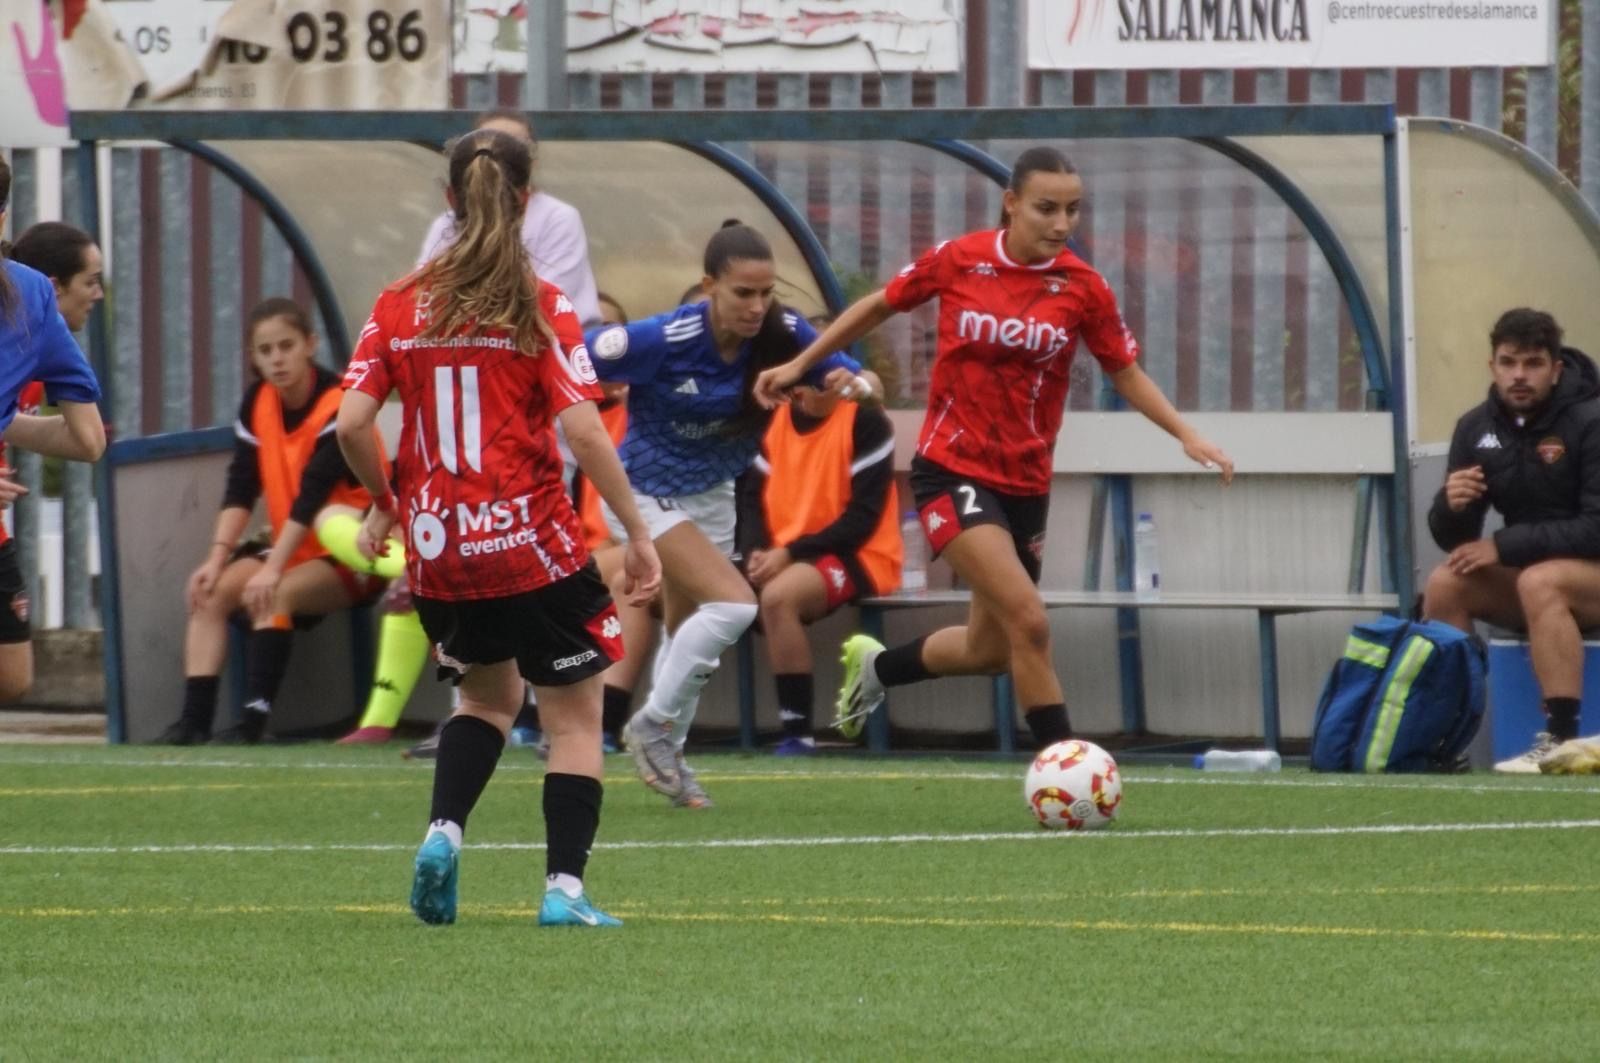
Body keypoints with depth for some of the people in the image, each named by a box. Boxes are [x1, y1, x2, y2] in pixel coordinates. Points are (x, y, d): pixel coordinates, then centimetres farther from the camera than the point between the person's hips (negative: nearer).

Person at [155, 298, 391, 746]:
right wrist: (218, 557, -16)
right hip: (294, 547, 7)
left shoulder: (338, 405, -20)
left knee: (271, 596, -30)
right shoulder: (258, 402, 1)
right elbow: (240, 489, -2)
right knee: (211, 591, -12)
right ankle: (195, 717, -18)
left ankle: (254, 720, -33)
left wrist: (273, 568, -34)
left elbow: (312, 495, -28)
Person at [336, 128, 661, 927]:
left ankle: (442, 831, 3)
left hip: (437, 551, 4)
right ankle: (564, 886, -2)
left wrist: (383, 502, 15)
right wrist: (637, 533, -8)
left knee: (488, 694, 25)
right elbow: (582, 432, -14)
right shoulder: (541, 307, -7)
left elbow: (350, 424, -3)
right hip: (532, 545, -4)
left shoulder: (400, 304, 2)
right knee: (575, 713, 8)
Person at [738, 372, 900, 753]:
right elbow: (753, 497, 10)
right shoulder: (774, 420, 10)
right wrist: (756, 552, -12)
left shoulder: (864, 420, -8)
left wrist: (789, 553, -21)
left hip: (858, 557, -7)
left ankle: (798, 733, -31)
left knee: (778, 595, -36)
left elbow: (864, 517, -14)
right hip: (779, 560, 7)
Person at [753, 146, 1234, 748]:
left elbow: (1127, 375, 8)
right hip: (952, 471, -4)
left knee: (988, 651, 15)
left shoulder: (1082, 287, -4)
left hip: (1025, 483, 4)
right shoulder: (958, 261, -9)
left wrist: (1185, 435, -5)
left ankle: (874, 667, 43)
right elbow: (879, 308, 8)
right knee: (1029, 622, -21)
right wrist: (800, 365, 14)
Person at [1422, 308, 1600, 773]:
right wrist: (1451, 506, -21)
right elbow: (1452, 541, 4)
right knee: (1445, 582, -16)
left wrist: (1504, 546, -25)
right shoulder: (1476, 428, 0)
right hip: (1526, 575, 6)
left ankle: (1561, 739, -37)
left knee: (1539, 582, -35)